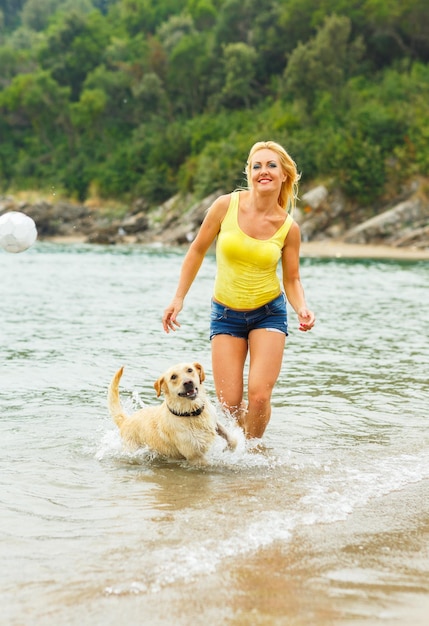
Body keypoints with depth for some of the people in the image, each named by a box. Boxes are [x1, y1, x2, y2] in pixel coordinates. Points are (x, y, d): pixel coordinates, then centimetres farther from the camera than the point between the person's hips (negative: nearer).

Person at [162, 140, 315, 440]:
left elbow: (291, 279, 2)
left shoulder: (288, 227, -9)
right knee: (230, 403, -4)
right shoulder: (226, 205, -11)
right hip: (226, 314, 0)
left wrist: (302, 309, -18)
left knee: (259, 396, -15)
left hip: (269, 314, 0)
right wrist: (179, 298, 1)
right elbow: (198, 250, 2)